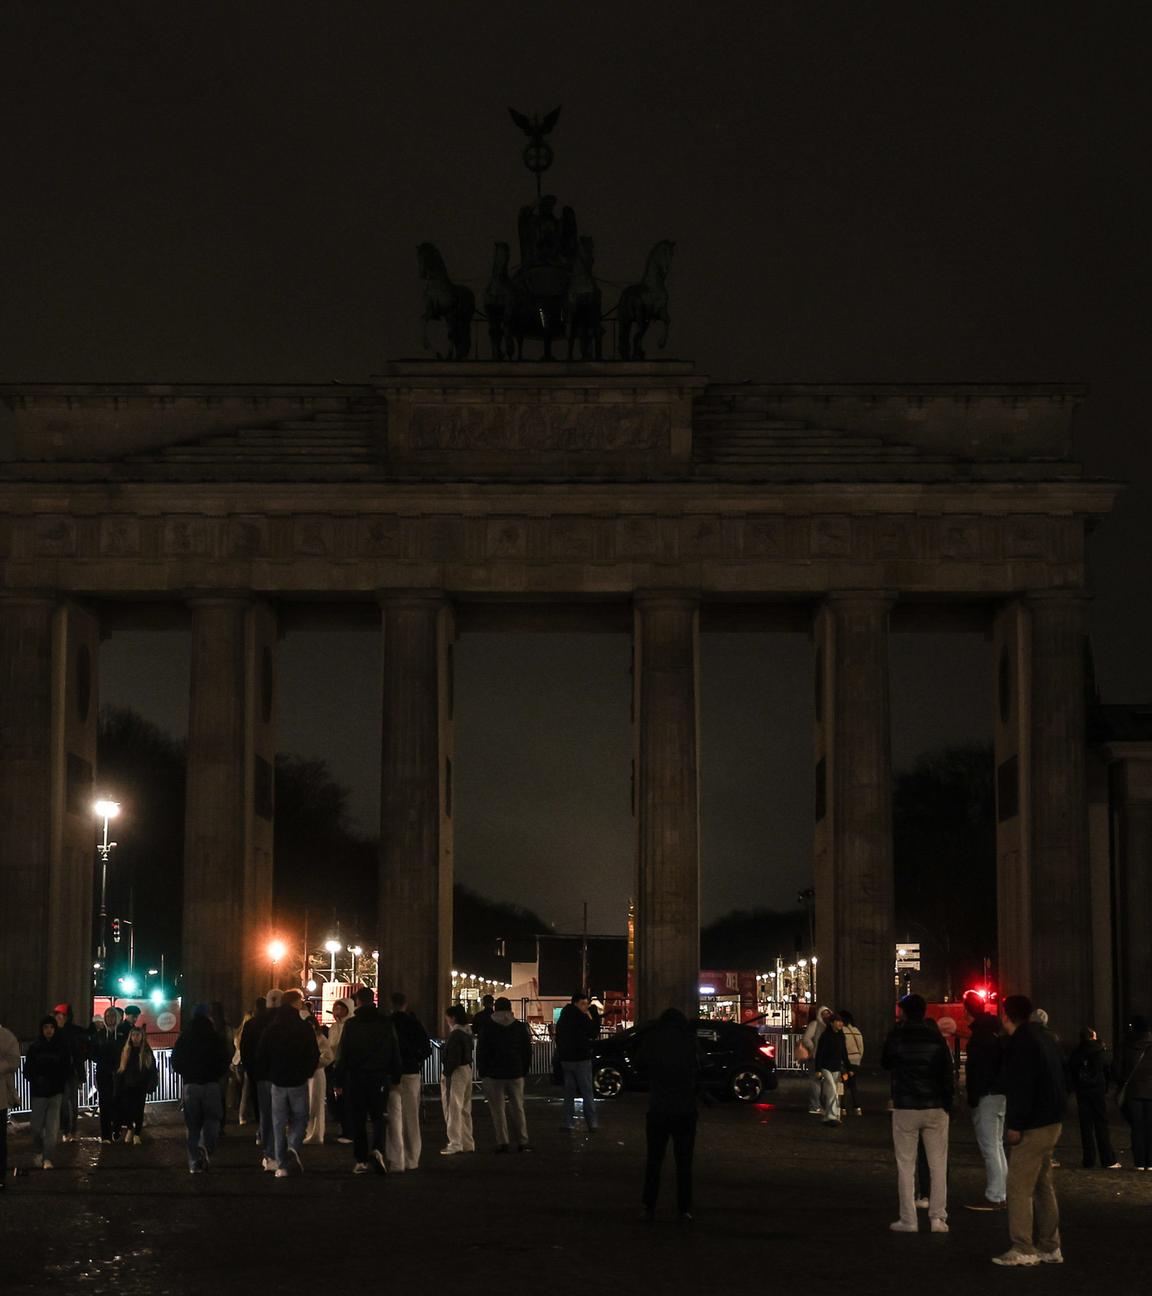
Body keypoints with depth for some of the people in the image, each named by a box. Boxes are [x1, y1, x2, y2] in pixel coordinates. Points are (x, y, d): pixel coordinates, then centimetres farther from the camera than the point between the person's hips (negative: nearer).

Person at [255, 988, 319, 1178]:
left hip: (276, 1082, 2)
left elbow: (260, 1056, 2)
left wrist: (265, 1076, 16)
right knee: (299, 1118, 12)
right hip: (298, 1082, -2)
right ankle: (293, 1147, -15)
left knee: (279, 1123, 8)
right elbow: (314, 1056, -5)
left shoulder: (270, 1028, -1)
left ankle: (282, 1164, 5)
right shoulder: (305, 1028, -7)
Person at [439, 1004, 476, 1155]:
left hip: (456, 1073, -10)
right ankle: (467, 1143, 22)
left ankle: (455, 1144, -6)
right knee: (464, 1108, 16)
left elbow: (452, 1058, -22)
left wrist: (446, 1075, -18)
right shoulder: (467, 1033, 12)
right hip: (467, 1070, 10)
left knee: (453, 1108, -6)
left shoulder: (455, 1035, -17)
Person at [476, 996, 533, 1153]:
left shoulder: (487, 1029, -3)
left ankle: (502, 1142, -3)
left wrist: (482, 1073, 4)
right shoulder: (520, 1027, 4)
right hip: (516, 1074, 2)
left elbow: (481, 1052, -3)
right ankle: (522, 1141, 6)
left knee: (498, 1109, 1)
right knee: (518, 1107, 8)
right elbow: (527, 1051, 7)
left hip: (493, 1075, -2)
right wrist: (525, 1070, 14)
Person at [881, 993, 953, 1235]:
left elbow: (886, 1064, 13)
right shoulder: (936, 1038, -1)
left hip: (905, 1108, -1)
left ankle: (908, 1221, 3)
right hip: (935, 1107, 1)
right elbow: (948, 1074, -2)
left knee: (906, 1166, 4)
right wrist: (948, 1103, 6)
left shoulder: (896, 1036, -4)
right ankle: (937, 1217, 0)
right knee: (938, 1165, 5)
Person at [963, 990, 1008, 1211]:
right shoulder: (996, 1031, 14)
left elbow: (977, 1069, -20)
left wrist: (972, 1098, -19)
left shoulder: (980, 1035, -14)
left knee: (989, 1147, -8)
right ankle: (1001, 1195, 18)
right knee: (997, 1145, 15)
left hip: (986, 1095, -10)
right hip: (1000, 1093, 10)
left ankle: (994, 1197, -8)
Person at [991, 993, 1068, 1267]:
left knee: (1019, 1188, -6)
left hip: (1033, 1127, -10)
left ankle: (1023, 1250, -6)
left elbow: (1022, 1087, -22)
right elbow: (1060, 1077, 19)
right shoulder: (1044, 1037, 14)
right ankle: (1049, 1248, 18)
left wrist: (1015, 1125, -19)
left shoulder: (1021, 1042, -16)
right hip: (1052, 1121, 10)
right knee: (1042, 1185, 15)